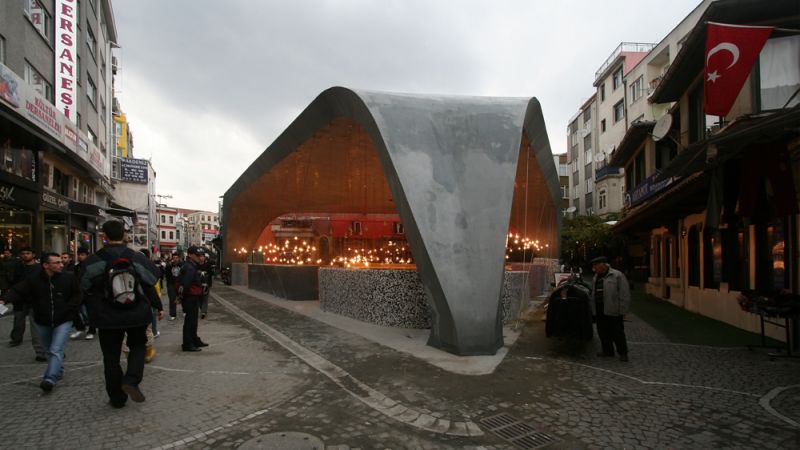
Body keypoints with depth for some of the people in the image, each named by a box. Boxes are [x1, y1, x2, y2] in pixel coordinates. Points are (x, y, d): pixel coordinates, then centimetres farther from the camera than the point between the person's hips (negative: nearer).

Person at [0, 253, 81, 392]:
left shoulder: (68, 278, -10)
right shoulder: (33, 279, -10)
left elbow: (76, 295, 0)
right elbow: (18, 291, -11)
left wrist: (67, 309, -10)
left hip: (63, 321, -3)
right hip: (42, 322, 3)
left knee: (56, 351, -15)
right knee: (50, 350, 19)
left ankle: (50, 379, -21)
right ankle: (58, 372, 38)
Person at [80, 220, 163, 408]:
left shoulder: (95, 260, -6)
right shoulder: (137, 257, -4)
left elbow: (87, 290, -1)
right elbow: (149, 285, -1)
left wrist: (93, 313, 13)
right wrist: (158, 306, 10)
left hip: (108, 318, 0)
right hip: (136, 315, 1)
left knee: (111, 357, 11)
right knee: (138, 347, 20)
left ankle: (117, 398, 17)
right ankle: (131, 380, -4)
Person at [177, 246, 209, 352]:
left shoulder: (195, 267, 14)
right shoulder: (189, 268, -20)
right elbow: (185, 284, -26)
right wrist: (181, 297, -19)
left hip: (195, 298, 11)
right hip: (190, 298, -10)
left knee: (193, 320, 20)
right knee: (190, 320, -4)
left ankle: (195, 340, 33)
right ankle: (187, 345, 4)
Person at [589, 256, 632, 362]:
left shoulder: (617, 276, -8)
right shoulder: (596, 278, 16)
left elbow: (624, 294, -10)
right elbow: (593, 294, 22)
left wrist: (623, 310, -14)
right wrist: (593, 309, 17)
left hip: (613, 310, -7)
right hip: (599, 311, 7)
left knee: (617, 333, 0)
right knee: (603, 332, 12)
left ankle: (623, 353, 11)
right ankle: (608, 351, 24)